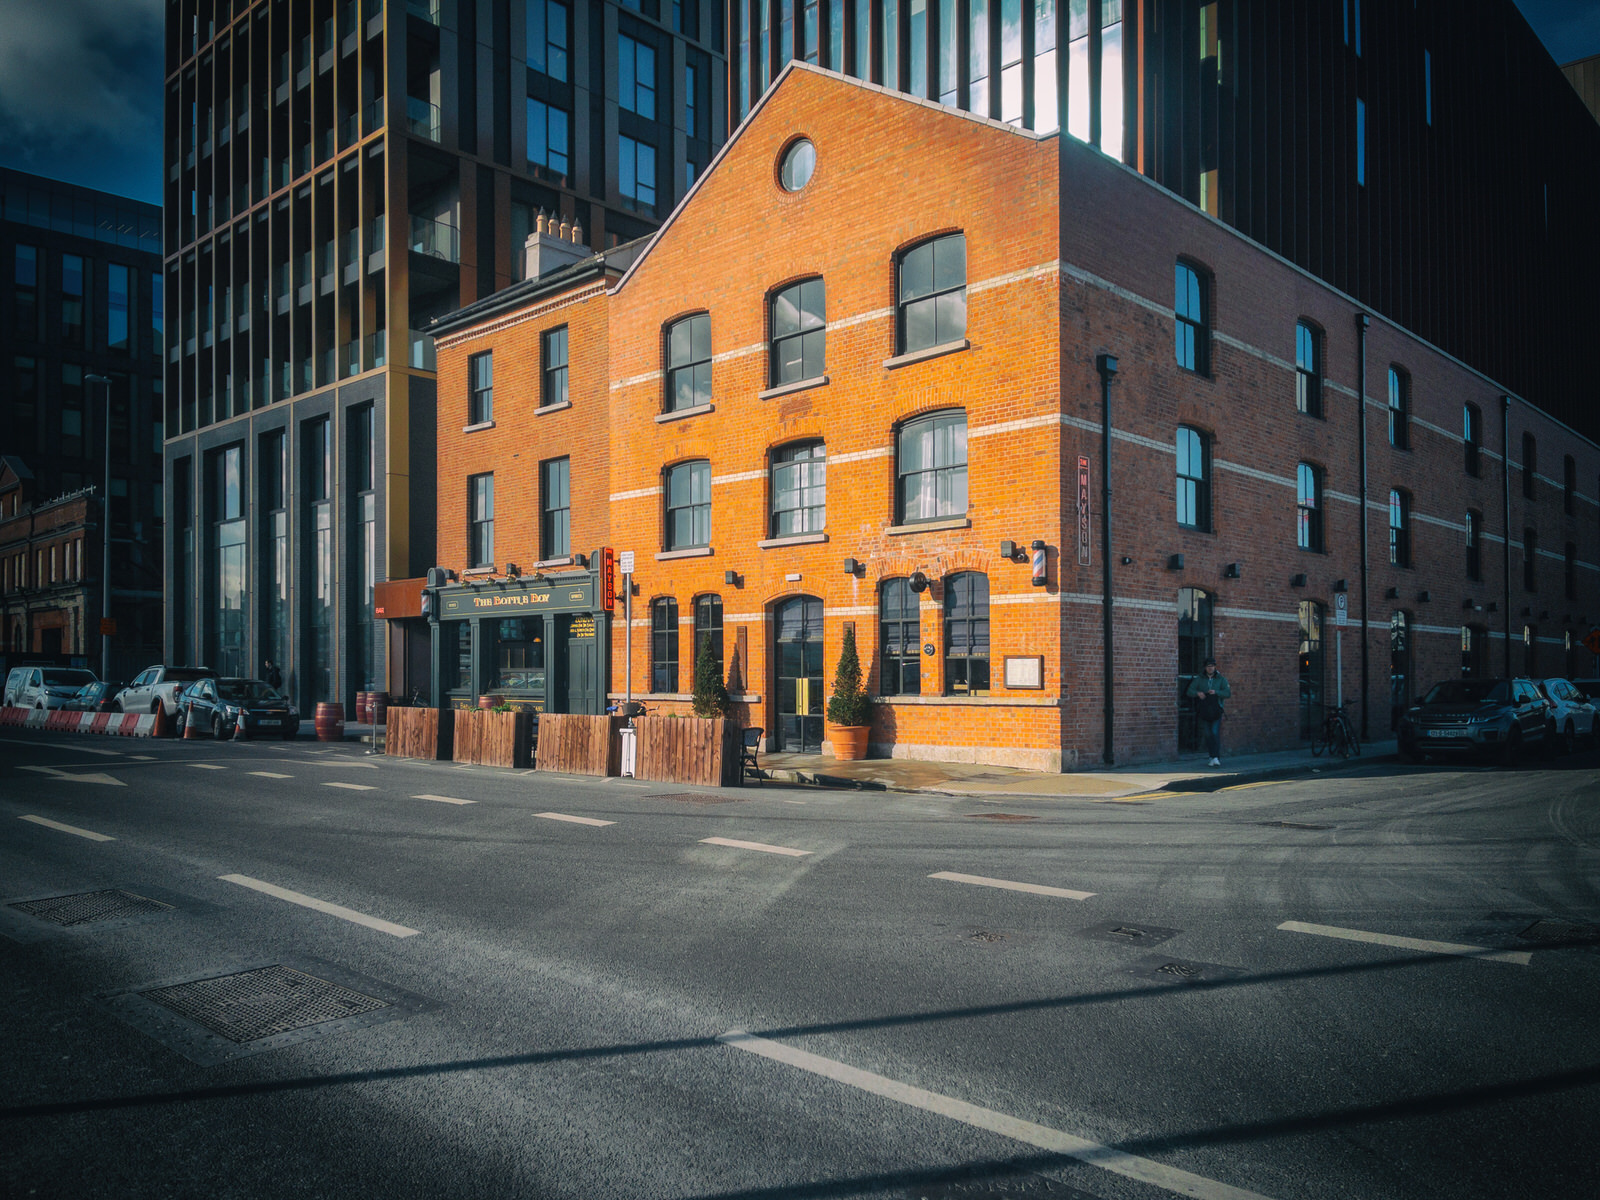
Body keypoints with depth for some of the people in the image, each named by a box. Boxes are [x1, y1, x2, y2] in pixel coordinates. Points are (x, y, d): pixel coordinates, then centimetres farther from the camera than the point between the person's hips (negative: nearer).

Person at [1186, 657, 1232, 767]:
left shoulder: (1221, 679, 6)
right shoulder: (1199, 679, 10)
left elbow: (1227, 693, -5)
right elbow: (1190, 691, 3)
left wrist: (1216, 692, -22)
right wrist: (1197, 693, -18)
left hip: (1216, 711, -2)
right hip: (1204, 711, 2)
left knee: (1215, 733, -14)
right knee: (1208, 735, 4)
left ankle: (1216, 757, -17)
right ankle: (1212, 757, 13)